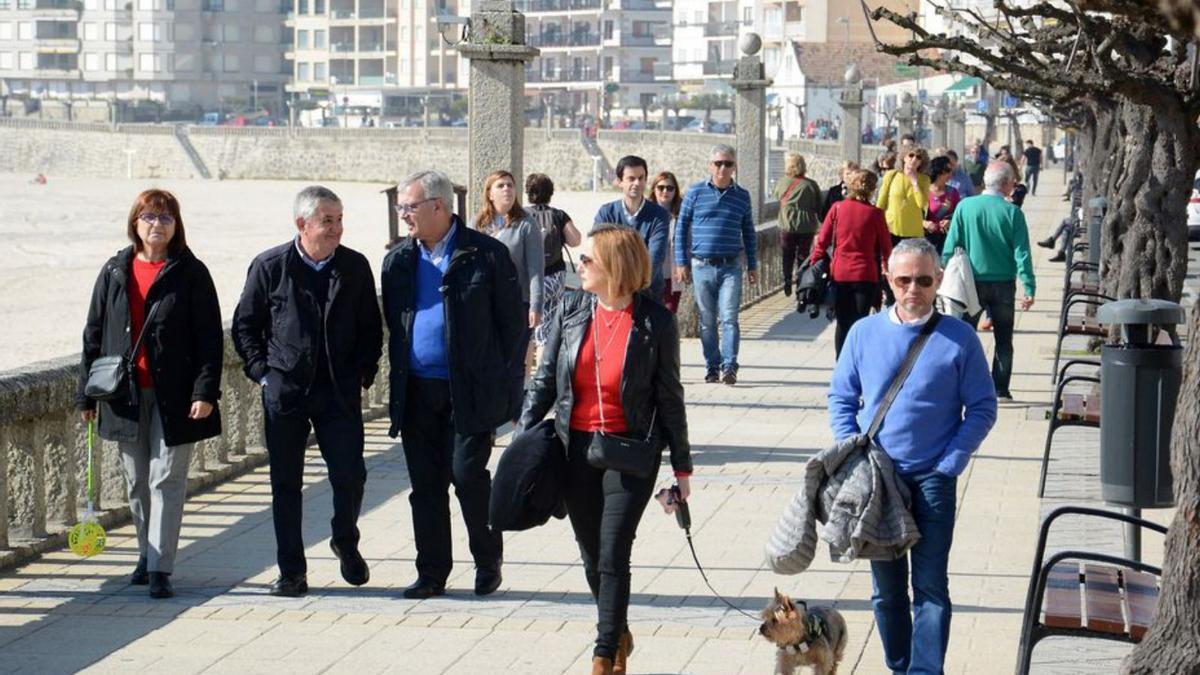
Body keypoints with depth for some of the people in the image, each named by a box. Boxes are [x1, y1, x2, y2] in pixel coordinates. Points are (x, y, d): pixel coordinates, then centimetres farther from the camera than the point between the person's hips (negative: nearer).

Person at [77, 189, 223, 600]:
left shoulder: (190, 273, -2)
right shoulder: (115, 272, 8)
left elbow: (210, 336, -4)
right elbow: (95, 333, 11)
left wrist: (205, 391, -13)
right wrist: (87, 393, 7)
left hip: (173, 396, -4)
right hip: (125, 396, 4)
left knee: (166, 480, -5)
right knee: (136, 484, 12)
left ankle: (160, 568, -4)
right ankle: (148, 554, 28)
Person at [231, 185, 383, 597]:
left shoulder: (355, 266, 3)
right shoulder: (270, 267, -2)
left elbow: (371, 328, 12)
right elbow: (244, 326, 6)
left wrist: (364, 373, 1)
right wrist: (262, 371, -3)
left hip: (340, 393, 1)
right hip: (284, 392, -1)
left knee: (350, 476, -3)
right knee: (286, 485, 5)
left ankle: (346, 542, 27)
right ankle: (291, 571, 14)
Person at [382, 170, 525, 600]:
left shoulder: (486, 255, -5)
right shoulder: (398, 260, 10)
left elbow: (514, 319, 0)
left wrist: (493, 373, 0)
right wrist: (400, 372, 9)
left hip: (468, 392, -5)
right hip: (416, 392, 5)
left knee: (468, 474, -7)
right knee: (425, 484, 7)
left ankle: (488, 561, 14)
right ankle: (432, 573, 16)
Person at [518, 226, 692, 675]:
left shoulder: (655, 322, -8)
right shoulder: (572, 310, 2)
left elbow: (669, 397, -2)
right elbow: (545, 379, 8)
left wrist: (682, 467, 1)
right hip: (577, 448, 4)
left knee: (613, 556, -8)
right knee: (592, 557, 12)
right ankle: (618, 636, 34)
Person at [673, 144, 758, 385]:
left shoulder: (742, 196, 7)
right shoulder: (696, 192, 3)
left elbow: (749, 232, 16)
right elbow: (681, 227, 7)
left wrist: (752, 266, 15)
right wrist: (681, 262, 2)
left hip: (731, 267, 0)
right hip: (702, 266, 0)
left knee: (729, 318, -10)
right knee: (707, 320, 5)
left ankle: (729, 366, -11)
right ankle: (712, 367, 14)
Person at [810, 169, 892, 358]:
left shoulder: (837, 208, 0)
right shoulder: (875, 213, -5)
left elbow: (822, 241, 1)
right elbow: (886, 247, 3)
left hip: (839, 273, 2)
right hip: (865, 274, -2)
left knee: (843, 323, 13)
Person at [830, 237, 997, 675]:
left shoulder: (959, 338, -5)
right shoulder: (864, 333, 1)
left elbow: (982, 409, -2)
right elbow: (841, 398, 8)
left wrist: (950, 464, -11)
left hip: (932, 479, -3)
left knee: (930, 585, -6)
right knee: (886, 586, 12)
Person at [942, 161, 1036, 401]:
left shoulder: (965, 207, -5)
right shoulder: (1012, 213, -8)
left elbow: (950, 247, -3)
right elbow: (1022, 253, -8)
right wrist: (1029, 288, -5)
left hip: (972, 282, 0)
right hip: (1003, 284, 0)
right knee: (1004, 340, 11)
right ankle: (1000, 388, 11)